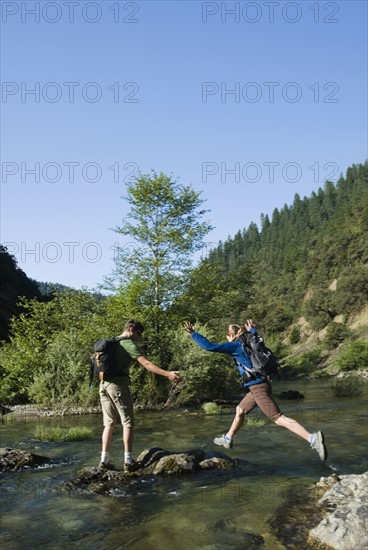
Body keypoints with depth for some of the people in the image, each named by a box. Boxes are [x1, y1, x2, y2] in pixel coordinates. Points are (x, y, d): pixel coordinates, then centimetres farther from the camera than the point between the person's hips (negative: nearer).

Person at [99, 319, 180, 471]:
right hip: (118, 384, -7)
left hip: (104, 384, 7)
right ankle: (128, 460, -1)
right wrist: (167, 374, -20)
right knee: (127, 422, 1)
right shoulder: (129, 344, -6)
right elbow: (146, 364, -16)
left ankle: (104, 459, 8)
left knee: (109, 423, 11)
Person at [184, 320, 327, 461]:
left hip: (257, 387, -10)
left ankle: (313, 439, -22)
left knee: (279, 419, -13)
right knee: (240, 410, 25)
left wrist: (193, 333, -4)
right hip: (260, 385, 10)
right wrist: (252, 330, 56)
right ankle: (227, 439, 40)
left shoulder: (235, 345, -7)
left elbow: (210, 346, -13)